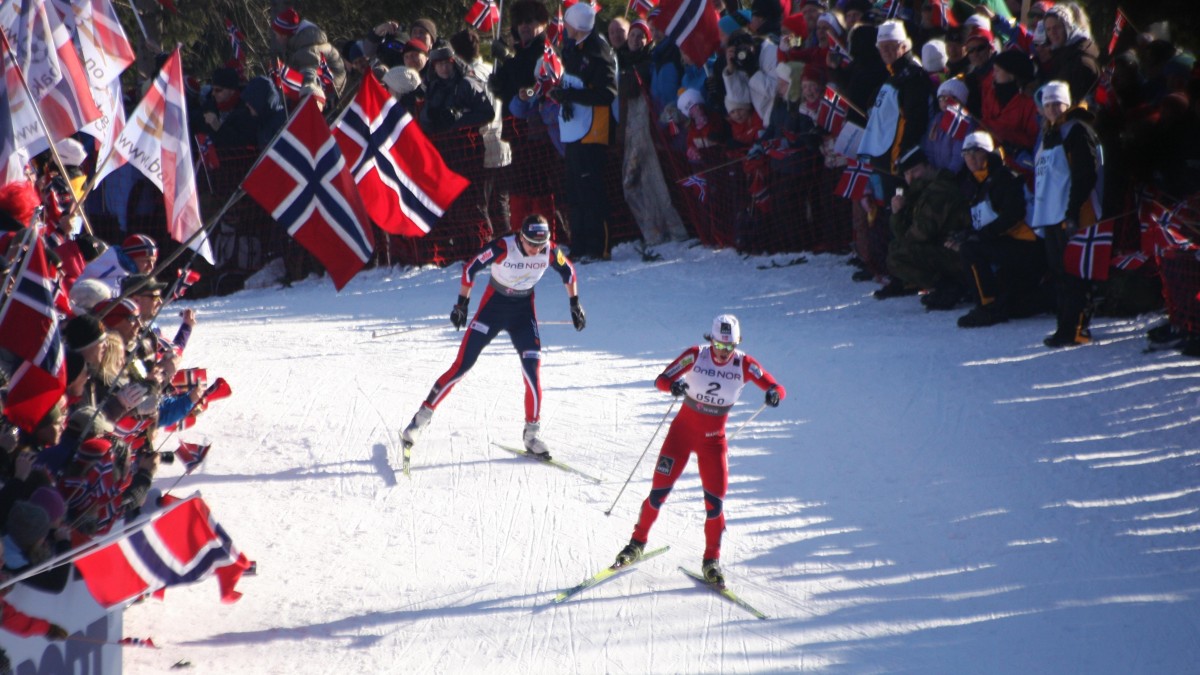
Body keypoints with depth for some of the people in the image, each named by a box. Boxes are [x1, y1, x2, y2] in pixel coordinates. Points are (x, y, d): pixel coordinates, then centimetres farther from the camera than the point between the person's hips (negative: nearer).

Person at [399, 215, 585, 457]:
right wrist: (462, 304, -11)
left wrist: (575, 304, 7)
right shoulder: (502, 248, -26)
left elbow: (567, 271, 5)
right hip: (493, 304, -3)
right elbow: (471, 268, -14)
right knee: (462, 366, -6)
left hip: (524, 310, 3)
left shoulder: (550, 252, -16)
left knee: (532, 370, -12)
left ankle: (533, 433, 0)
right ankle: (423, 415, 6)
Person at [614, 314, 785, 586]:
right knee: (659, 490, -2)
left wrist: (774, 393, -42)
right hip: (683, 430, -1)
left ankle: (711, 560, 10)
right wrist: (673, 385, -41)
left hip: (713, 439, 1)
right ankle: (638, 542, 19)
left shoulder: (745, 364, -12)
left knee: (715, 501, -6)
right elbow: (661, 380, -17)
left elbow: (777, 388, -16)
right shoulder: (696, 355, -14)